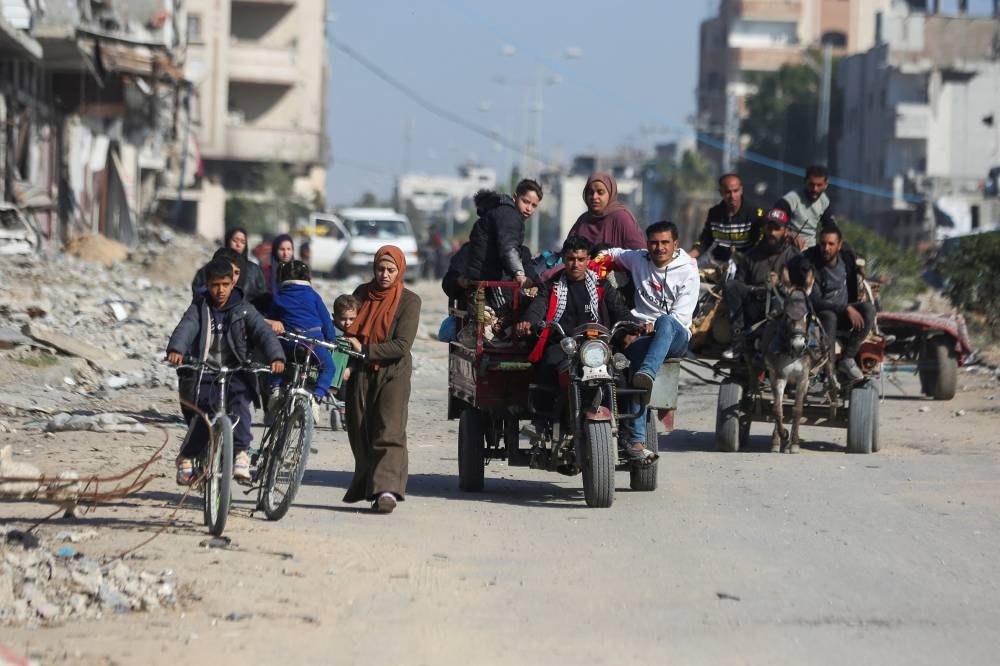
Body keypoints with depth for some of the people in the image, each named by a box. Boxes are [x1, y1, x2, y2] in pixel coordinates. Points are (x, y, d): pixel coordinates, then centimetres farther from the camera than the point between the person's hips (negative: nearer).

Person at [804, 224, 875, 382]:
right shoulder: (811, 262, -20)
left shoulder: (847, 255, -5)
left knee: (869, 309, -25)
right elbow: (815, 301, -25)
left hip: (845, 309, 5)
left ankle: (847, 359, -21)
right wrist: (846, 309, -31)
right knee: (829, 317, -39)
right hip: (819, 314, -5)